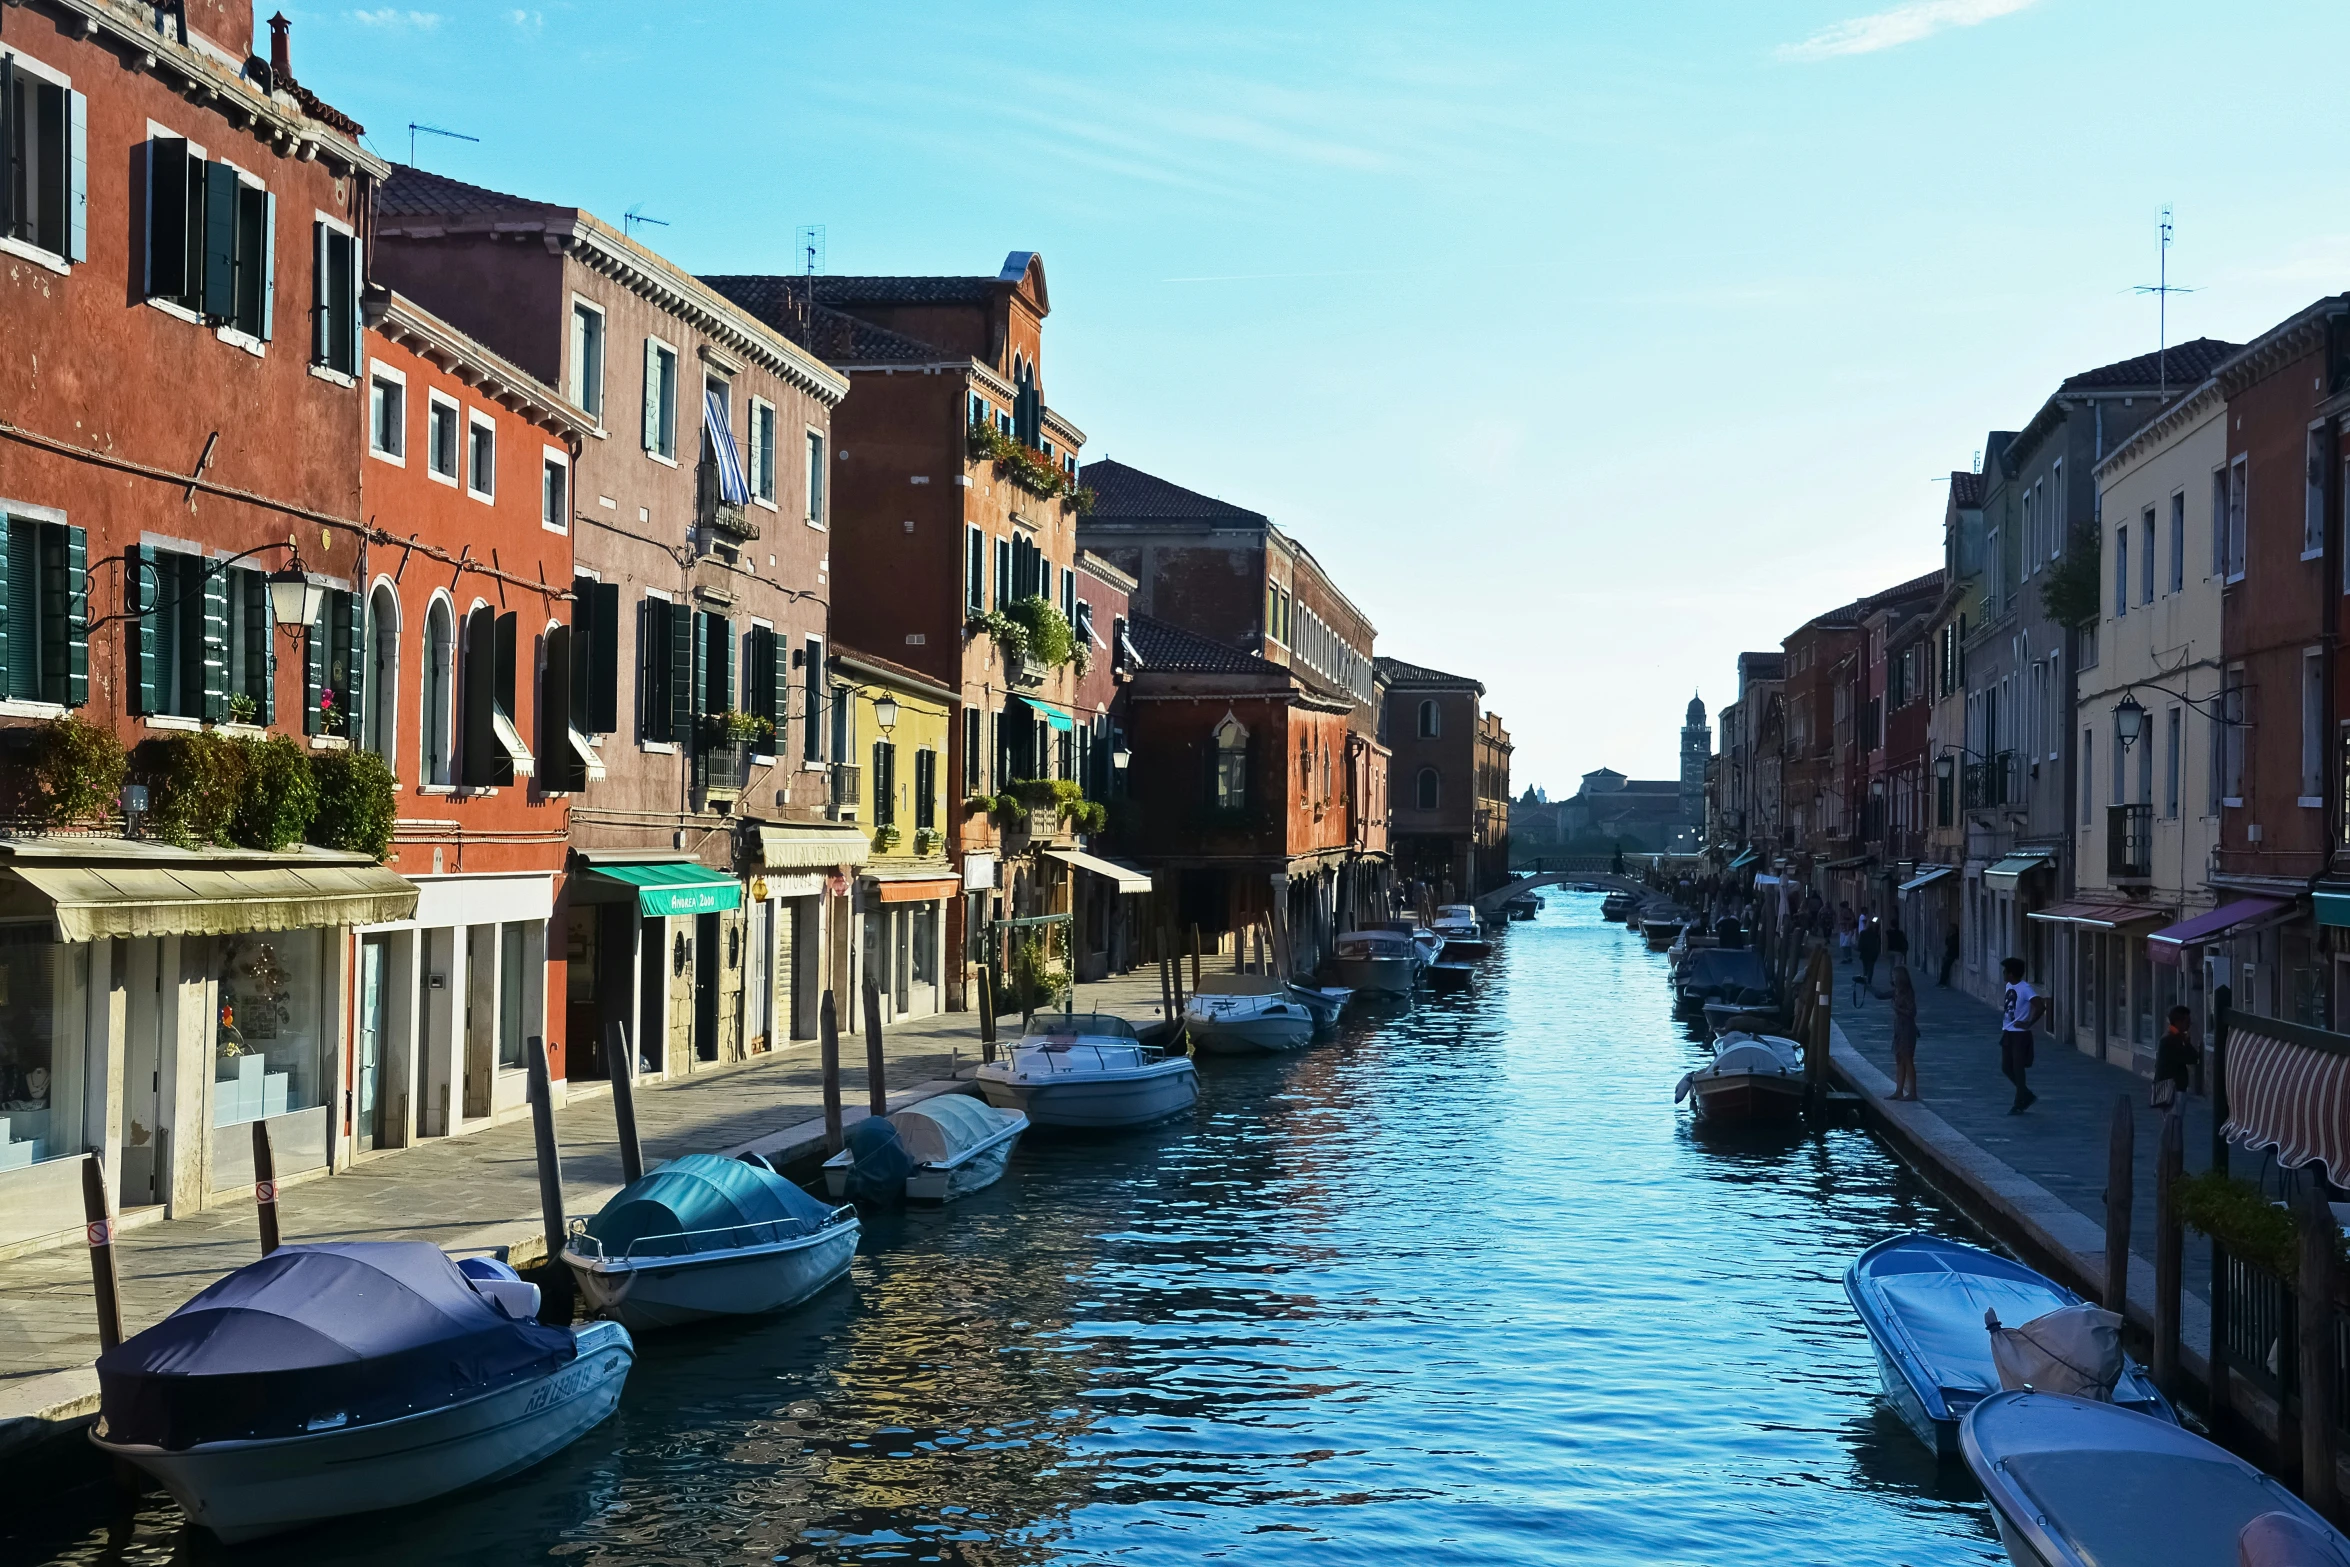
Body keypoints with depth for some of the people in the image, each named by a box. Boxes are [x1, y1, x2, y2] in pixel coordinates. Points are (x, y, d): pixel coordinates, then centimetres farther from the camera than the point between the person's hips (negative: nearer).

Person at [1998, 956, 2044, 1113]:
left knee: (2018, 1069, -2)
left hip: (2020, 1035, -9)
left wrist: (2029, 1023, -22)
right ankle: (2027, 1095, 26)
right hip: (2008, 1033, 9)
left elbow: (2041, 1006, -28)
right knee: (2006, 1068, 10)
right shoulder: (2009, 986, 9)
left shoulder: (2025, 988, -17)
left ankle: (2019, 1104, 8)